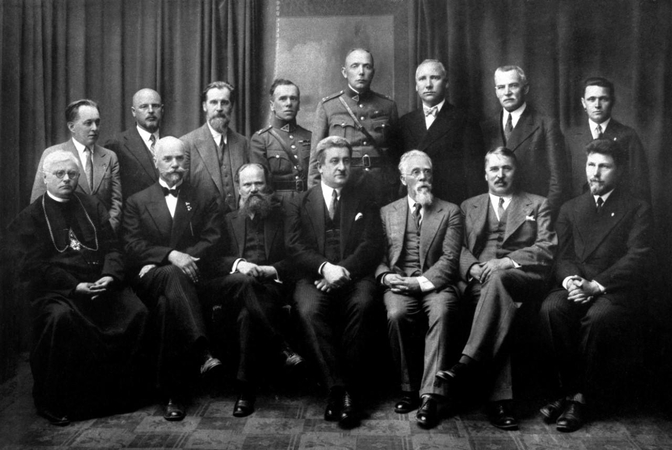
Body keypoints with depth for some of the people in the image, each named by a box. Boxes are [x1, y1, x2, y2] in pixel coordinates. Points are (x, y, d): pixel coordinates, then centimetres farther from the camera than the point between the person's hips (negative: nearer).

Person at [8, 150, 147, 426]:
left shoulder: (92, 207, 20)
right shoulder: (29, 218, 8)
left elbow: (112, 248, 13)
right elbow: (34, 266, -4)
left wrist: (110, 275, -9)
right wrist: (75, 286, -17)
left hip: (100, 283, 4)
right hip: (55, 290, -3)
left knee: (136, 312, -22)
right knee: (59, 317, -35)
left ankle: (120, 392, -6)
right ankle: (52, 402, -17)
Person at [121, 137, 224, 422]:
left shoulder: (206, 199, 18)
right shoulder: (137, 202, 19)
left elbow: (213, 241, 3)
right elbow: (132, 247, 4)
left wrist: (157, 263, -11)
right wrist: (170, 256, -17)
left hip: (193, 276, 1)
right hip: (149, 279, 0)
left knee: (167, 303, -36)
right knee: (172, 276, -38)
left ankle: (173, 393, -37)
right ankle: (201, 352, -50)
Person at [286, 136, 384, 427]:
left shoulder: (364, 202, 17)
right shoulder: (300, 204, 17)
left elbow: (372, 247, 5)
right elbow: (295, 248, 4)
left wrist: (343, 271, -13)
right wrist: (325, 267, -16)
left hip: (354, 276, 0)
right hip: (314, 277, 0)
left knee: (362, 305, -33)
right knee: (309, 310, -32)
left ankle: (351, 389, -24)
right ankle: (336, 387, -24)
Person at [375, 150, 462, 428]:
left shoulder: (450, 212, 13)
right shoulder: (387, 213, 19)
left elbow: (449, 259, 1)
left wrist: (421, 282, -15)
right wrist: (386, 276, -11)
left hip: (436, 284, -1)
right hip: (398, 283, 1)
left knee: (442, 312, -35)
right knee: (397, 314, -32)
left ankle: (429, 395, -32)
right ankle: (409, 388, -14)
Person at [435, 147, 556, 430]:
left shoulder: (538, 205, 20)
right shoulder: (469, 206, 26)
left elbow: (547, 248, 5)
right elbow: (459, 248, 14)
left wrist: (507, 261, -12)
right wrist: (473, 268, -10)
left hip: (524, 278, -1)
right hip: (480, 282, 1)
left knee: (497, 278, -37)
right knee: (503, 303, -34)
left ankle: (468, 363, -39)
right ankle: (502, 398, -37)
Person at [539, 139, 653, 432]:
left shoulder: (638, 210, 9)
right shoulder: (570, 209, 21)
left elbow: (638, 258, -5)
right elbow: (563, 256, 12)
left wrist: (596, 285, -18)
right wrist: (570, 279, -12)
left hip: (618, 291, -3)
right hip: (577, 287, 3)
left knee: (598, 317, -36)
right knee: (551, 308, -30)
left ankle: (579, 397, -20)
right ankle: (568, 387, -16)